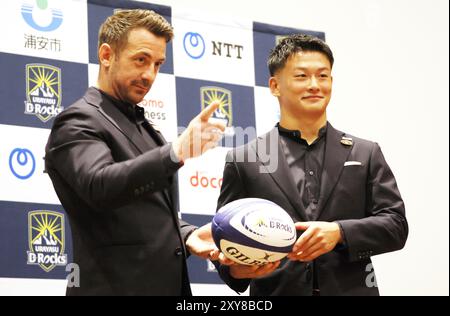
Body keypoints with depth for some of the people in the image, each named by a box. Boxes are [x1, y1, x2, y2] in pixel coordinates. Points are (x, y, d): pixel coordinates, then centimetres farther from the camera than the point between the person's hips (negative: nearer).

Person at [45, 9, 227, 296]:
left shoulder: (140, 127, 18)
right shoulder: (78, 123, -9)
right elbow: (99, 186, -29)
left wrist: (185, 235, 1)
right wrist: (176, 153, -42)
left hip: (167, 283, 8)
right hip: (118, 286, -8)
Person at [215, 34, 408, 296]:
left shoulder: (366, 154, 6)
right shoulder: (244, 161, 2)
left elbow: (396, 225, 0)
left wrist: (340, 232, -17)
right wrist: (236, 268, -20)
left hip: (351, 289, 1)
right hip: (275, 291, -1)